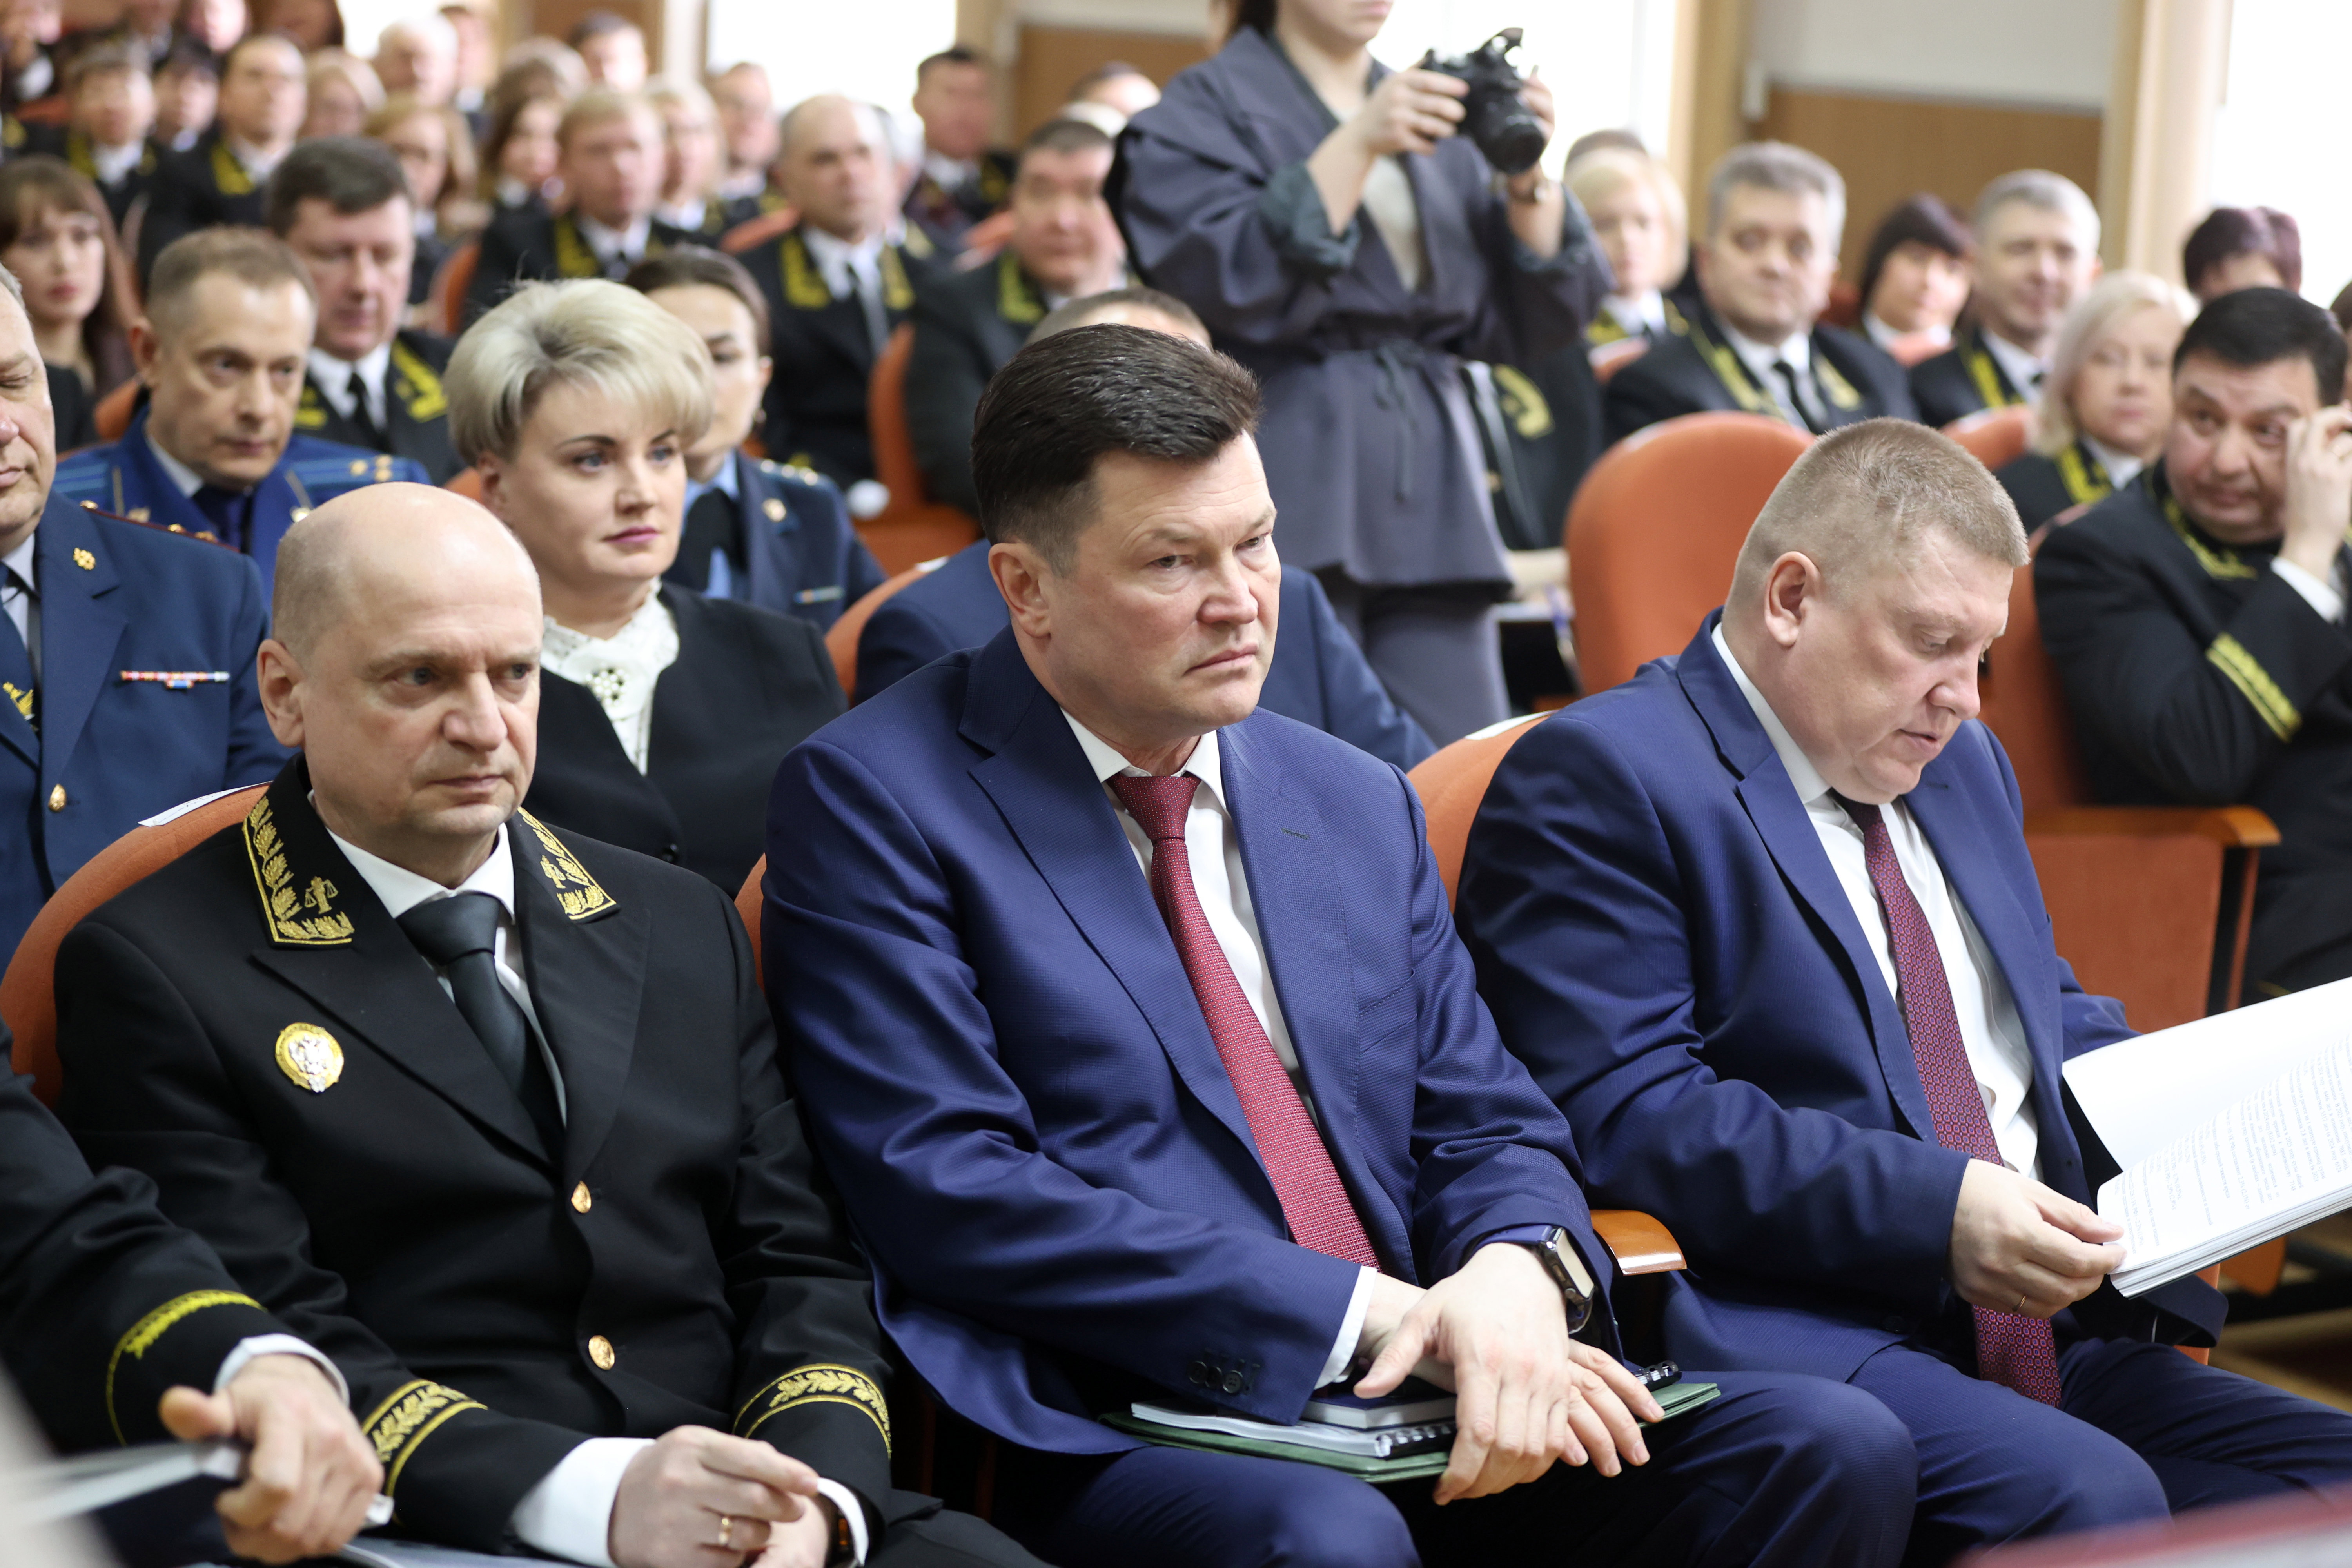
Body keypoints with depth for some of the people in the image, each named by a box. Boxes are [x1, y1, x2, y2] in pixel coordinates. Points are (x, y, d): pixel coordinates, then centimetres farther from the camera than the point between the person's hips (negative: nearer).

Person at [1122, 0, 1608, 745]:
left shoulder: (1438, 113, 18)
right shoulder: (1204, 108, 4)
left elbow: (1529, 327, 13)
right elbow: (1232, 287, -13)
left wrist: (1529, 180, -3)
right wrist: (1359, 145, -16)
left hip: (1432, 505, 5)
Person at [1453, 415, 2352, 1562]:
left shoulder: (1962, 764, 24)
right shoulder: (1598, 777, -5)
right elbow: (1623, 1115, -15)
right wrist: (1934, 1209, -23)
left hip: (2050, 1330, 8)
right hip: (1788, 1343, -8)